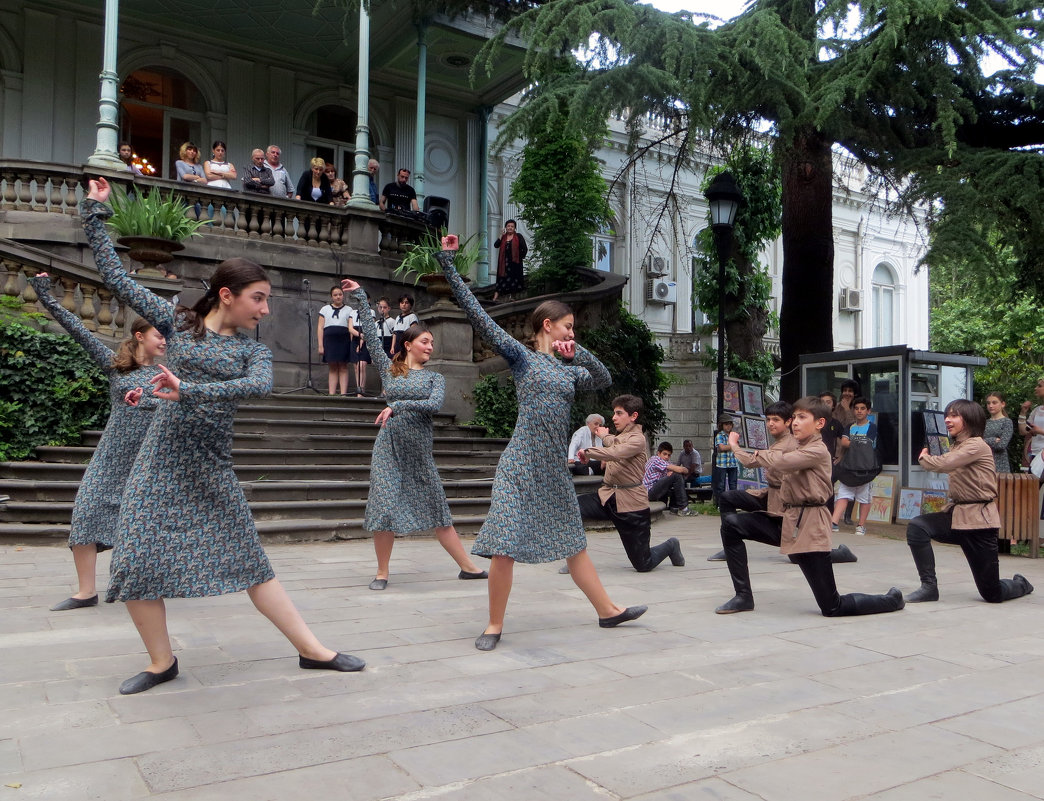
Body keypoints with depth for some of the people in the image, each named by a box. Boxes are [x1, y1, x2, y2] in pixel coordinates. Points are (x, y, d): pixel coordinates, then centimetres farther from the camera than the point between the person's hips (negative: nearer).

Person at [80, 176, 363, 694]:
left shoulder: (253, 350, 3)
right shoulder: (176, 322, 4)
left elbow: (260, 386, -19)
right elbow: (116, 278, 5)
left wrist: (190, 390, -26)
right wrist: (95, 214, 7)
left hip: (212, 469, 0)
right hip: (161, 461, 0)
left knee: (249, 563, 0)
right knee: (136, 564, -2)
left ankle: (312, 650, 6)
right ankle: (162, 661, 17)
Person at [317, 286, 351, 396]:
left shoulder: (348, 310, 13)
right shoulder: (325, 309, 16)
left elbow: (351, 328, 5)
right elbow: (320, 328, 10)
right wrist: (320, 345, 0)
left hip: (344, 339, -1)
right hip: (329, 339, 1)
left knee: (343, 367, -4)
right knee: (332, 368, 1)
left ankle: (343, 394, -8)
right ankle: (331, 394, -1)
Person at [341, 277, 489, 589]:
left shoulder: (435, 377, 7)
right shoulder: (389, 369, 8)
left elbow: (434, 404, -11)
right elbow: (370, 335, 6)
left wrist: (397, 406, -20)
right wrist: (358, 297, 6)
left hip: (419, 448, 1)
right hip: (389, 446, 0)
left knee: (437, 510, 5)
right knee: (384, 507, -7)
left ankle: (468, 566, 11)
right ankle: (382, 572, 7)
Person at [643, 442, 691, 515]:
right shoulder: (656, 459, -12)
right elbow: (679, 469, -20)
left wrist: (671, 473, -11)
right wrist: (684, 469, 1)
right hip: (650, 492, -10)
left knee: (681, 476, 10)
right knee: (676, 476, -17)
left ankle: (674, 507, 5)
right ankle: (683, 508, -13)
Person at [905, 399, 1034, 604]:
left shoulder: (977, 446, -15)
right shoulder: (956, 446, 15)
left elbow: (942, 464, -25)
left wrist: (923, 458, -7)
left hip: (978, 519, -8)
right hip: (956, 514, 8)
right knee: (916, 527, -22)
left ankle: (1020, 584, 36)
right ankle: (929, 587, -13)